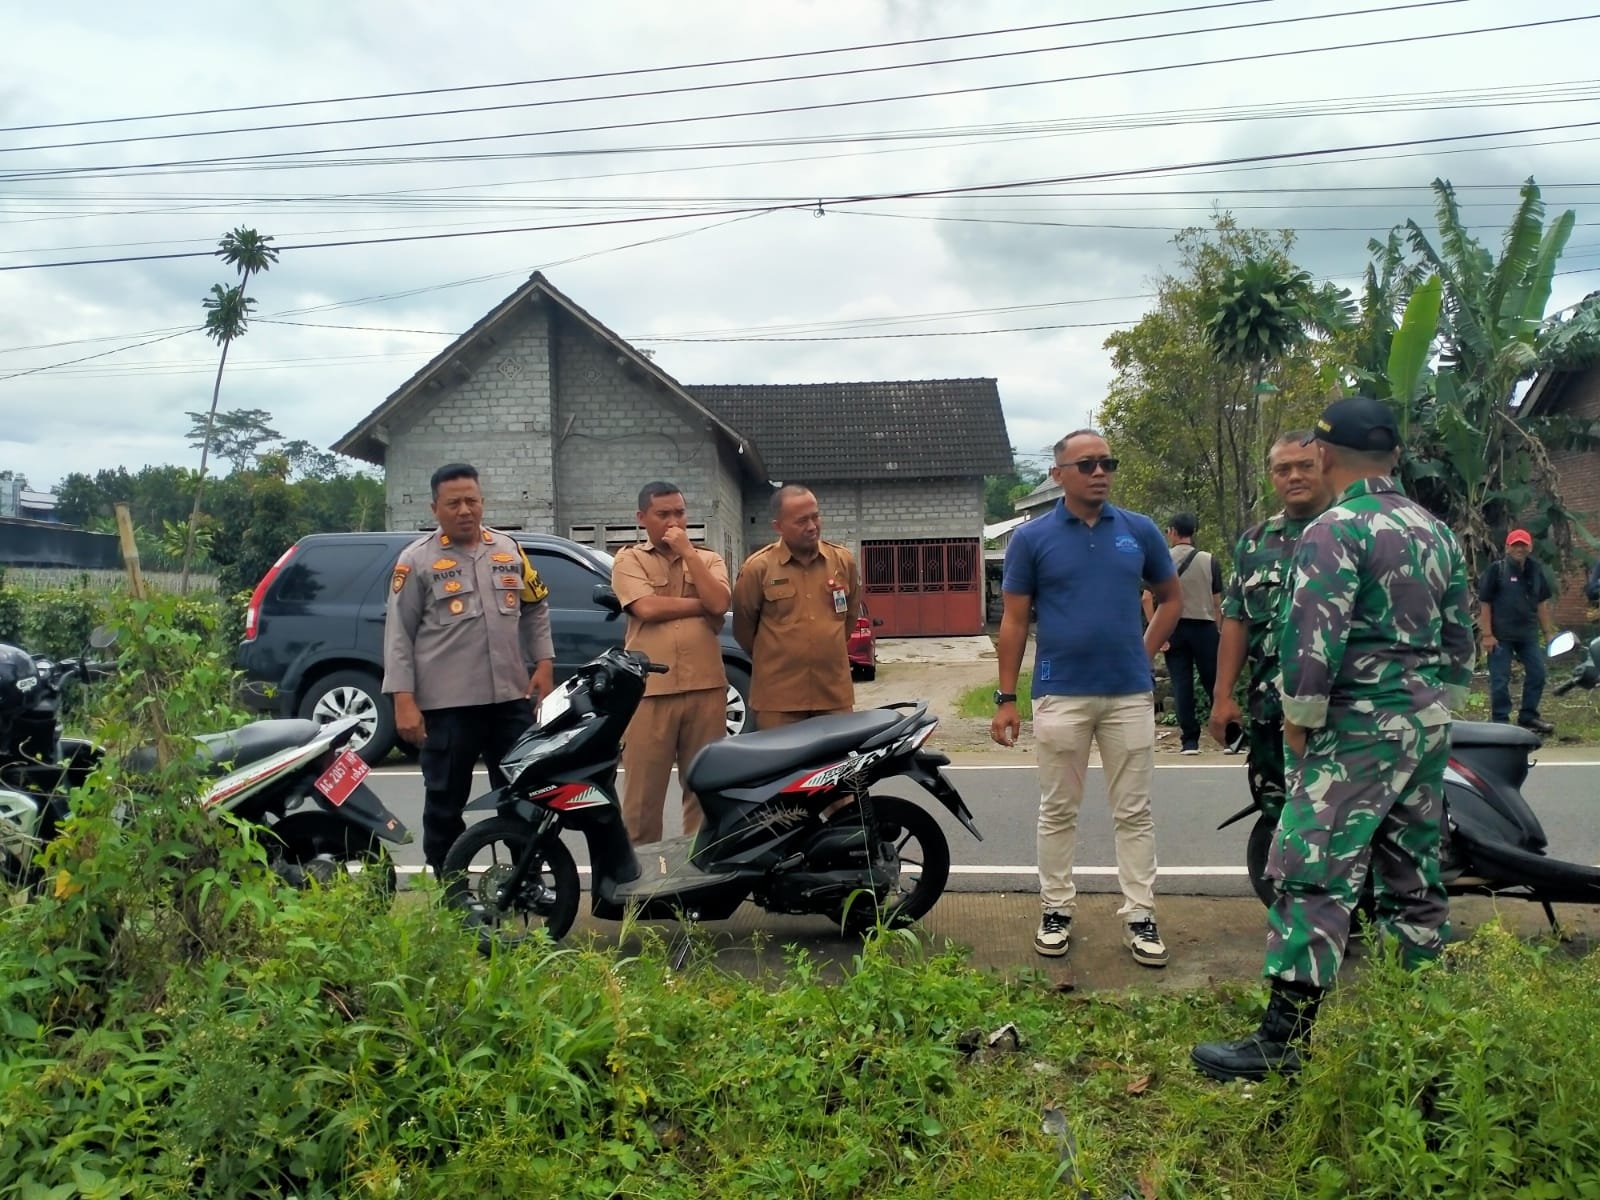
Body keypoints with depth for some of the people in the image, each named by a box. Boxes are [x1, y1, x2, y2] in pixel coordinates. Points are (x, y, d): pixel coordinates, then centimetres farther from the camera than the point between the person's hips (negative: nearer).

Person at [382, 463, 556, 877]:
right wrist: (403, 699, -12)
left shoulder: (509, 551, 10)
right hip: (446, 704, -4)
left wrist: (544, 663, 8)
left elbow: (536, 609, 19)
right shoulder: (417, 560, -3)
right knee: (445, 804, 6)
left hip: (511, 697, 4)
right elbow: (398, 634, -5)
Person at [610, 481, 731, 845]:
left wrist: (687, 551, -5)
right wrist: (703, 604, -4)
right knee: (643, 793, 2)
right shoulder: (629, 560, 5)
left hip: (706, 688, 3)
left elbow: (718, 603, -7)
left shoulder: (709, 560, 13)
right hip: (649, 690, -2)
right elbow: (647, 608, -12)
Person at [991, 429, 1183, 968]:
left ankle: (1139, 917, 15)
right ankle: (1056, 910, 21)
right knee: (1058, 812, 9)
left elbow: (1171, 598, 17)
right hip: (1061, 696, -1)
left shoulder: (1140, 531, 4)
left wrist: (1145, 652, 6)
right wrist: (1006, 699, -3)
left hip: (1130, 695, 2)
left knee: (1134, 813, 7)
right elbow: (1014, 621, 0)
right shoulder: (1032, 538, -1)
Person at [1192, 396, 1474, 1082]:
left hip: (1359, 728, -9)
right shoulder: (1437, 532, 12)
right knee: (1413, 874, 16)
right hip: (1428, 724, 9)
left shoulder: (1335, 531, -13)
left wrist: (1299, 721, -8)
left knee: (1315, 878, -8)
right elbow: (1459, 641, 17)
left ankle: (1282, 1042, -7)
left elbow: (1312, 641, -20)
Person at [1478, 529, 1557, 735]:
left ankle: (1528, 716, 22)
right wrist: (1487, 635, -14)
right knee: (1500, 679, -1)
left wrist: (1549, 632, 10)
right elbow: (1484, 604, -10)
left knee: (1537, 674, 9)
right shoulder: (1496, 570, -8)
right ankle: (1500, 720, 9)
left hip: (1528, 634, 6)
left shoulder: (1535, 570, 9)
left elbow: (1542, 604, 14)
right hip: (1501, 635, -6)